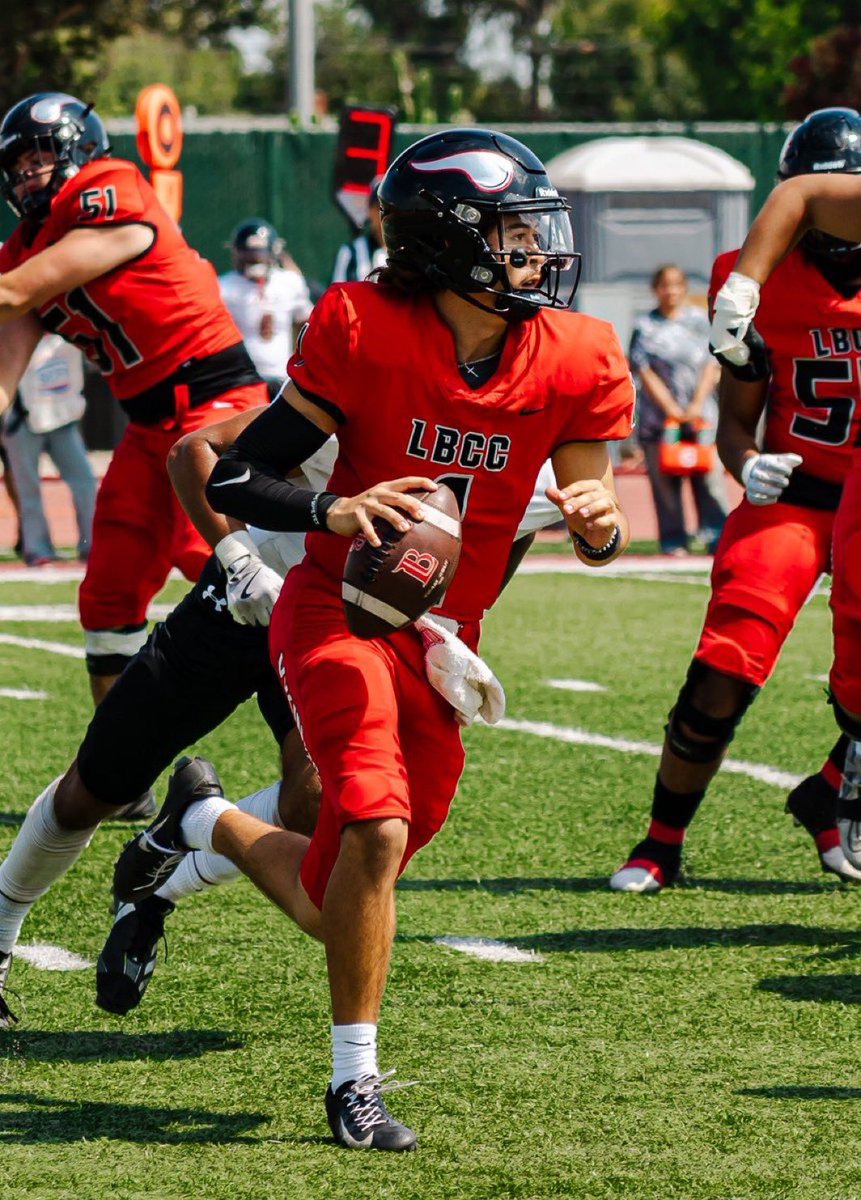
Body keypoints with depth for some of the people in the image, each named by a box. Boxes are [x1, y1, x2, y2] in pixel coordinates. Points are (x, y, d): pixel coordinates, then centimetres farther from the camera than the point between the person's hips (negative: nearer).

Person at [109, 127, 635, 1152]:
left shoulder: (571, 363, -5)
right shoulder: (365, 331, -15)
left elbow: (596, 541, 4)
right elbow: (233, 480, -13)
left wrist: (600, 521, -20)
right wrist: (333, 511, -31)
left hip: (443, 641, 5)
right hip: (339, 612, -5)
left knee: (338, 908, 6)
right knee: (376, 828, -27)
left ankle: (203, 819, 37)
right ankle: (355, 1078, -9)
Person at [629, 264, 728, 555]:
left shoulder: (700, 321, 11)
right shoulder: (645, 326, 6)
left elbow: (712, 366, 5)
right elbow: (644, 372, -1)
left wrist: (697, 405, -7)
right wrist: (671, 408, -11)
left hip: (700, 413, 1)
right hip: (658, 417, -1)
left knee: (710, 478, -8)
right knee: (664, 483, -2)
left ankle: (719, 539, -9)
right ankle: (673, 540, 2)